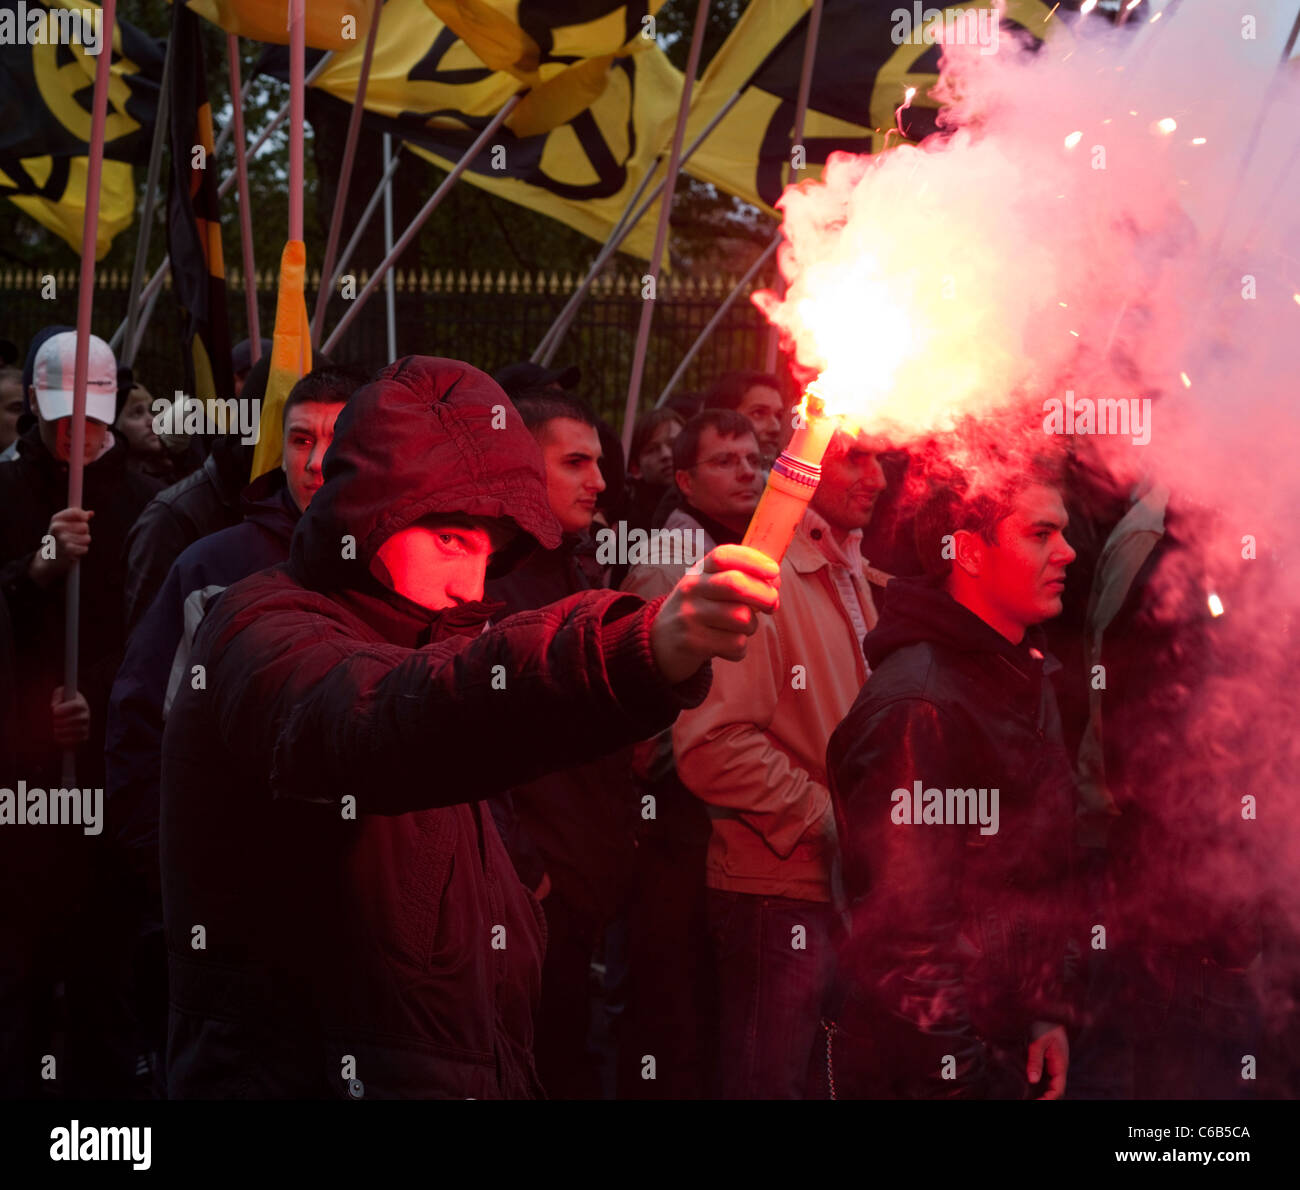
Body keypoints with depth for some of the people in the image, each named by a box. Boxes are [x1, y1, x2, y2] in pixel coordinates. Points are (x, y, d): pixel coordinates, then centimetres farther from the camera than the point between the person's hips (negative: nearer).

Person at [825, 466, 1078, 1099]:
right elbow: (903, 924, -23)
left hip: (1011, 1048, 9)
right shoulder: (917, 705, -20)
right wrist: (966, 1077, -21)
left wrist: (1046, 1014, 12)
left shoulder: (1026, 678, 11)